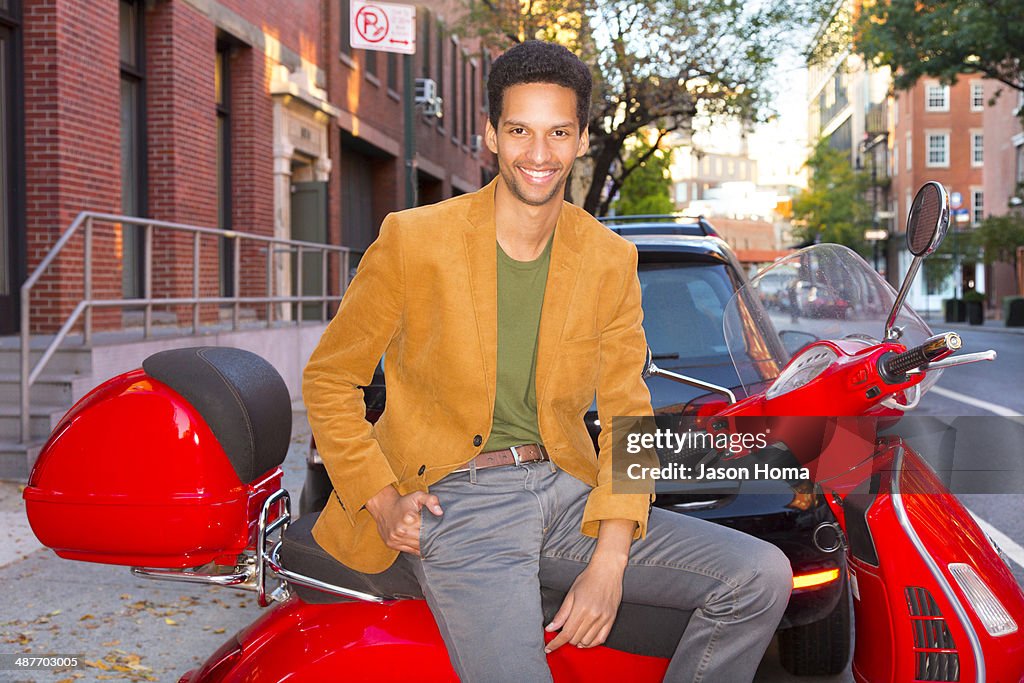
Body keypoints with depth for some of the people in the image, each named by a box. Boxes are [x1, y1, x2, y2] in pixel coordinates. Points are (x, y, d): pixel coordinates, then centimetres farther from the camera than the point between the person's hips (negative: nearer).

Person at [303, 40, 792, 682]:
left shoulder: (610, 260, 6)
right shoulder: (413, 239, -4)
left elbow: (627, 417, 4)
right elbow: (330, 380, 4)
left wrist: (608, 563, -9)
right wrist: (382, 500, -10)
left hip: (566, 488, 5)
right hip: (454, 500, -4)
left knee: (762, 576, -8)